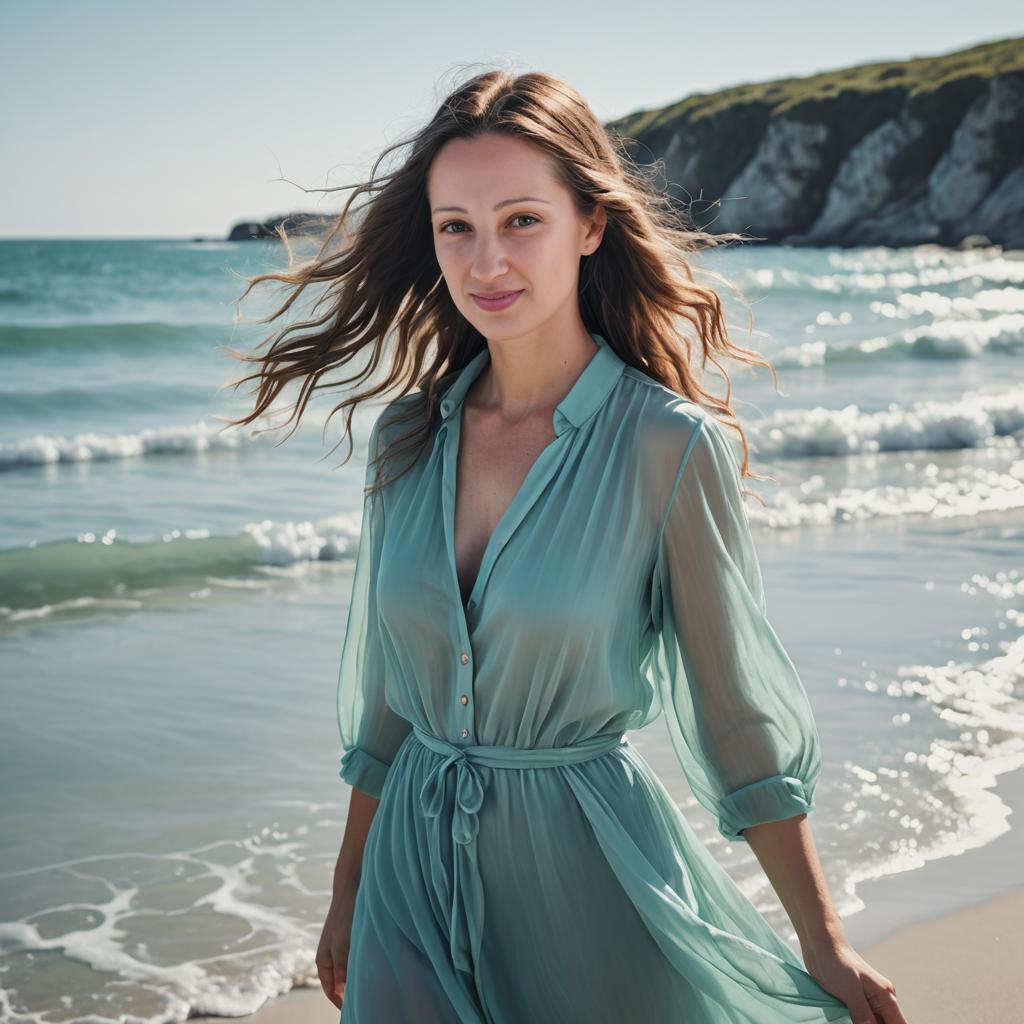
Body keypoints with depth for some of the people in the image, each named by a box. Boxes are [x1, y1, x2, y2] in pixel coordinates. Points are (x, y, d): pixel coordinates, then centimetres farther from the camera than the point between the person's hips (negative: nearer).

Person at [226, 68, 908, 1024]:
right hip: (412, 873, 4)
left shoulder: (669, 444, -13)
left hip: (589, 878, -3)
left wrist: (824, 946, -7)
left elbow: (737, 713, -8)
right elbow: (383, 697, 9)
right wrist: (348, 892, 15)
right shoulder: (407, 436, 0)